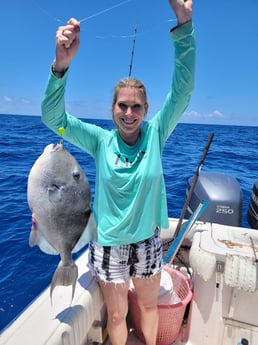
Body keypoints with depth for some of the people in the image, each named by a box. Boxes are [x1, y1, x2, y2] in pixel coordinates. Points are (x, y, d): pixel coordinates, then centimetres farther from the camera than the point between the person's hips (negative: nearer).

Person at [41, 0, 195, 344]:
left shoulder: (155, 134, -10)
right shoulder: (101, 140, -11)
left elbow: (182, 91, -18)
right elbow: (53, 117, -19)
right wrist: (62, 65, -36)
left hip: (148, 241, 2)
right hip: (109, 244, -1)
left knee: (149, 305, 27)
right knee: (116, 315, 20)